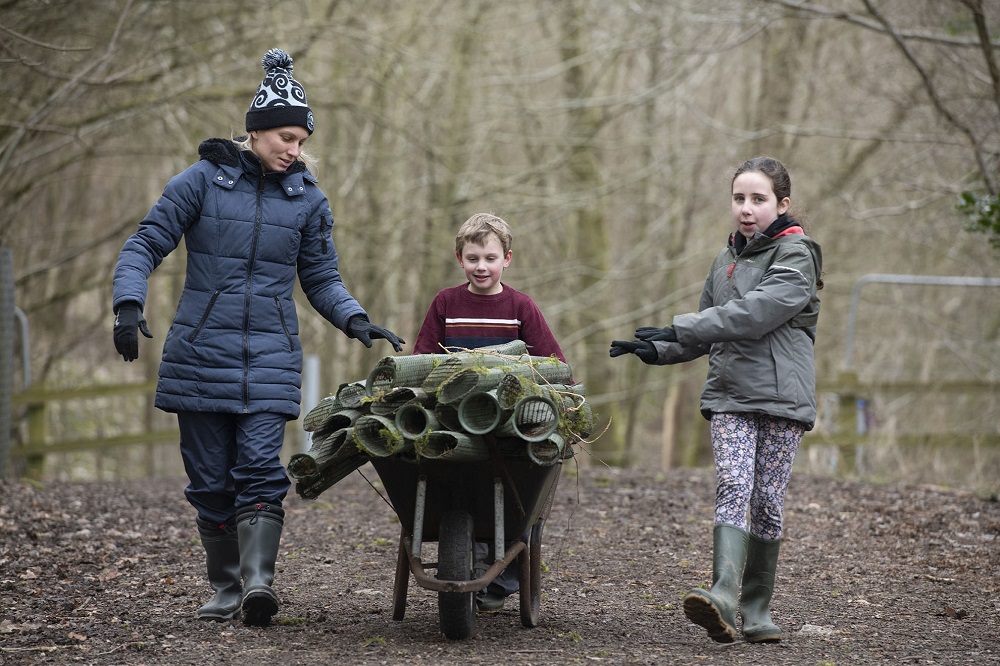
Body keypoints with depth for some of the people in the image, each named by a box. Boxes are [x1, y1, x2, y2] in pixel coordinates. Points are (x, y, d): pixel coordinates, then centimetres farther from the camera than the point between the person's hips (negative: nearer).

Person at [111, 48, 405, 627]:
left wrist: (355, 320, -4)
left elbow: (321, 279, 14)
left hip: (271, 358, 1)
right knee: (211, 480, 3)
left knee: (260, 468, -16)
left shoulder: (308, 199, 8)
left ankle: (259, 580, -26)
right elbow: (146, 246, 0)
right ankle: (228, 590, 13)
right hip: (201, 354, -1)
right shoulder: (202, 181, 0)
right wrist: (129, 305, -16)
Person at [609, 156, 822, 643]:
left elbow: (755, 313, -18)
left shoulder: (796, 255, -5)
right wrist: (657, 351, 9)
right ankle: (723, 597, -29)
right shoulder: (727, 259, 17)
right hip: (730, 396, 4)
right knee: (733, 486, -15)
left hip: (782, 398, -4)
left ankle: (756, 609, 10)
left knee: (767, 501, -2)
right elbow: (711, 326, 25)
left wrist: (679, 329, -17)